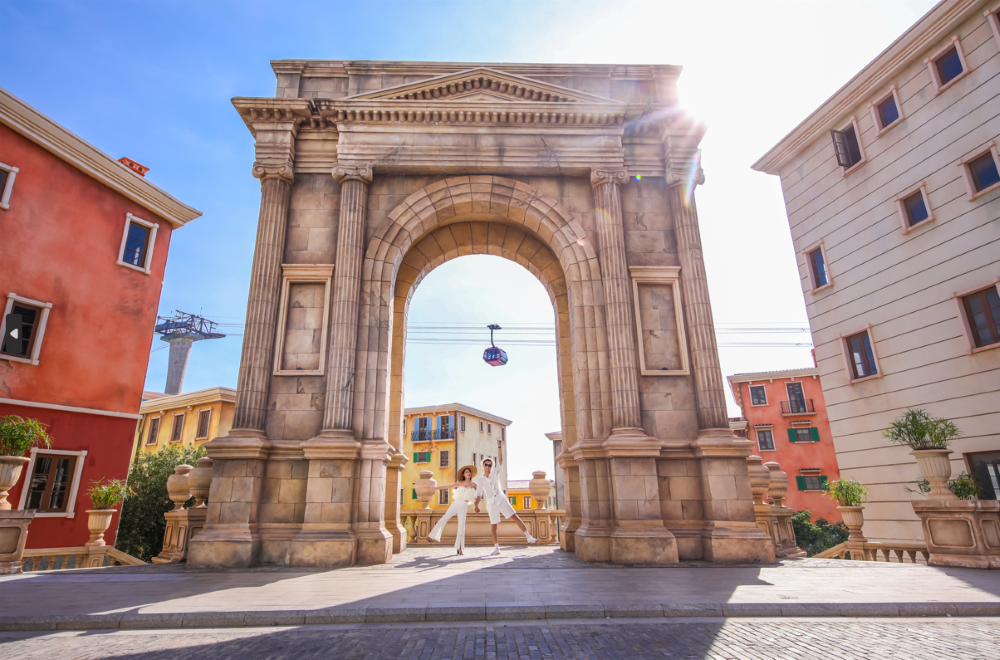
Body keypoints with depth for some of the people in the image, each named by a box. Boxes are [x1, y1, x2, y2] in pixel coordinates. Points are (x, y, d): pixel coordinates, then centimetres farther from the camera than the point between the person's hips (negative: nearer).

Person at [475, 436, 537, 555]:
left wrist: (499, 446, -13)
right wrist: (476, 505, -10)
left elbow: (500, 461, -4)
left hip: (501, 500, 0)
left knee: (515, 517, -8)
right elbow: (479, 495, 6)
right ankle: (496, 548, 11)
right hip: (491, 504, 1)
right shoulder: (480, 481, 6)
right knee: (493, 526, 1)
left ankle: (528, 537, -5)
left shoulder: (495, 474, 5)